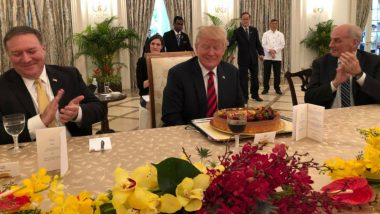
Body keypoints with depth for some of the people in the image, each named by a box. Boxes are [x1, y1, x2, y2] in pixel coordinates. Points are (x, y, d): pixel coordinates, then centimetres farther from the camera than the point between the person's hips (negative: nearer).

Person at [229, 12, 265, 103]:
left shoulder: (254, 30, 7)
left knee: (255, 77, 12)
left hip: (253, 58, 3)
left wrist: (261, 53, -3)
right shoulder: (237, 31, -2)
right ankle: (244, 97, 10)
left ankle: (255, 94, 27)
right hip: (243, 58, -3)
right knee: (243, 78, 1)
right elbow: (232, 41, -15)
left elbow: (258, 43, 8)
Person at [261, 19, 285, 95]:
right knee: (266, 73, 0)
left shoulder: (280, 34, 10)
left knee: (277, 73, 3)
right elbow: (264, 44, -2)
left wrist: (274, 50, -13)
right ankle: (266, 88, 7)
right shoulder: (266, 34, 8)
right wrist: (270, 50, -16)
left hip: (277, 57, 1)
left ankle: (277, 88, 11)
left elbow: (282, 45, 0)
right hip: (267, 56, -1)